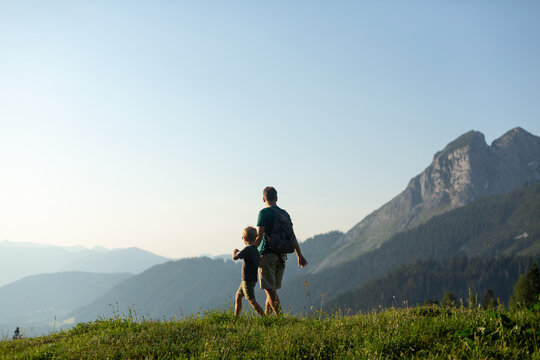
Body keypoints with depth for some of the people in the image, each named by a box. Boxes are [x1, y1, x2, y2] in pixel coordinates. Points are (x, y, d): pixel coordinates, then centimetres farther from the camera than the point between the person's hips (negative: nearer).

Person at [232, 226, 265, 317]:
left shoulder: (247, 249, -18)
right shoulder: (256, 250, 8)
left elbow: (235, 257, -23)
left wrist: (234, 251, -1)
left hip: (248, 280, -10)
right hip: (253, 279, 10)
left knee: (252, 301, -10)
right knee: (238, 296, 20)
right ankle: (236, 316, 29)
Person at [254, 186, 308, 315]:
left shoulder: (264, 213, -8)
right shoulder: (285, 213, 11)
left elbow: (259, 236, -17)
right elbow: (292, 237, 13)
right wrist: (300, 256, 18)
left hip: (267, 254, -6)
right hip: (281, 255, 6)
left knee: (270, 290, -4)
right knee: (272, 290, 14)